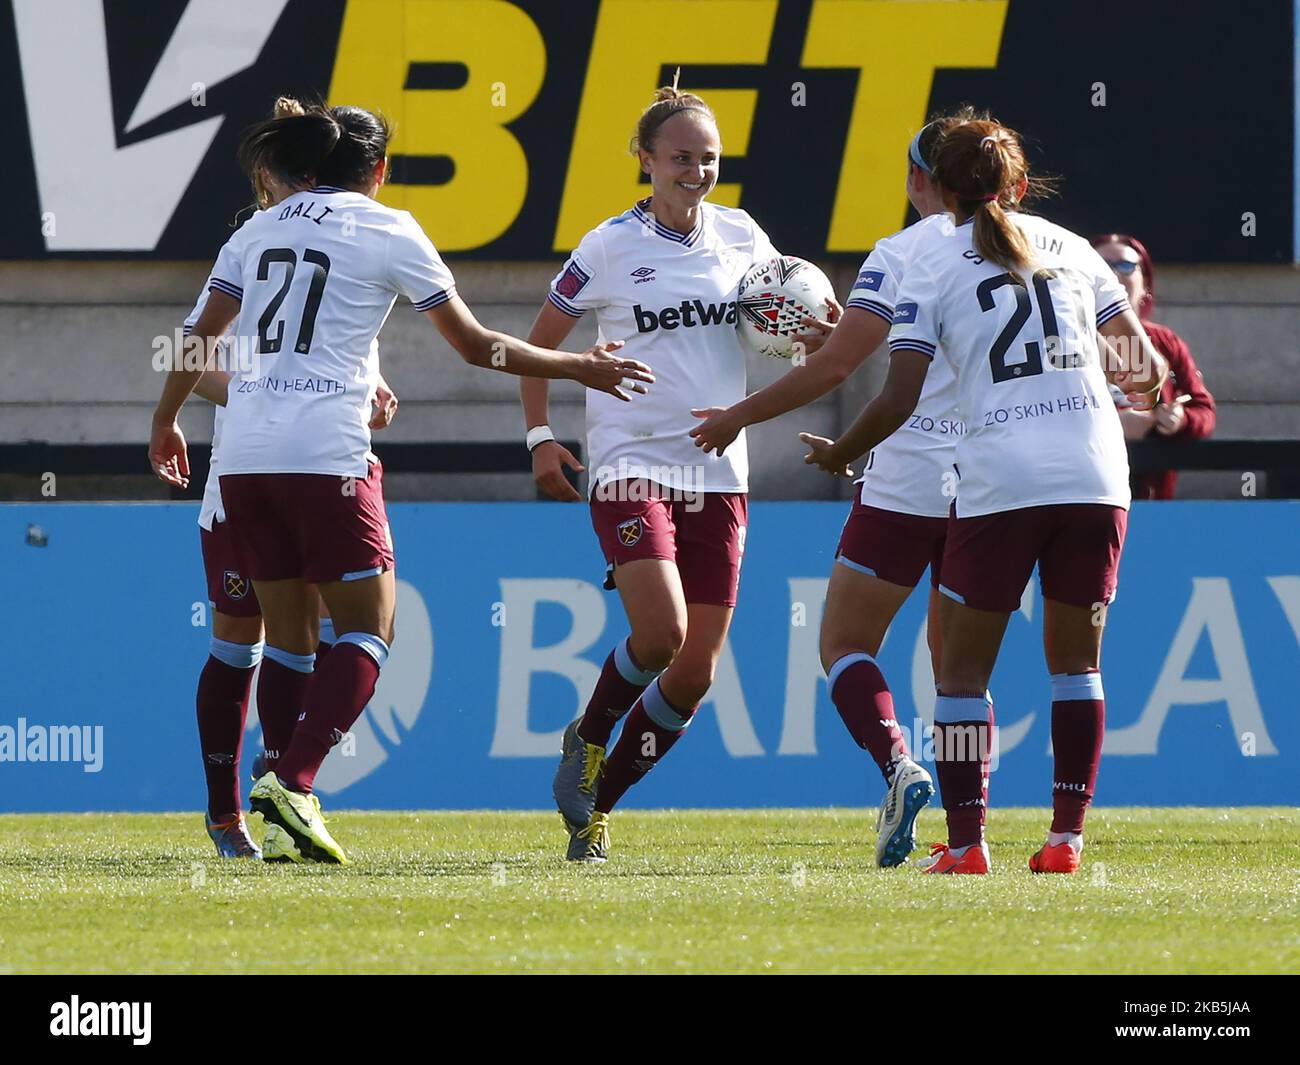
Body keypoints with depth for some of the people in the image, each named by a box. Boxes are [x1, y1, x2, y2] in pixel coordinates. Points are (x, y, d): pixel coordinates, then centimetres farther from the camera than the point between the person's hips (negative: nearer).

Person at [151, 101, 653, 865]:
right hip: (327, 457, -5)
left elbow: (203, 336, 14)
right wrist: (578, 368, 14)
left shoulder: (261, 229, 15)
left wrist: (167, 422, 28)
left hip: (245, 458, 6)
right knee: (368, 627, 0)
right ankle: (293, 780, -18)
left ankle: (288, 804, 7)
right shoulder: (387, 232, 1)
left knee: (290, 637, 12)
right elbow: (475, 344, 4)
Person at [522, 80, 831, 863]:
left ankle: (599, 805, 16)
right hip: (632, 465, -4)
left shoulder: (741, 236, 5)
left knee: (698, 671, 0)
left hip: (718, 473, 4)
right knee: (661, 632, -22)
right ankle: (590, 735, 8)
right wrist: (540, 437, -4)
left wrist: (818, 331, -5)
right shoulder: (609, 248, -4)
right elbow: (539, 342, 6)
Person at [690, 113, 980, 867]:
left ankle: (897, 765, -19)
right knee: (955, 654, 14)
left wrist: (740, 417, -1)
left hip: (908, 482, -5)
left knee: (845, 641, 6)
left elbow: (835, 366, -11)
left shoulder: (902, 254, -7)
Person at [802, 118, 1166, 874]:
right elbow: (1148, 367, 17)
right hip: (1095, 476, 3)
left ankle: (966, 841, -2)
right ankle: (1068, 835, 5)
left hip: (1000, 483, -3)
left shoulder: (933, 262, 6)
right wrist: (1143, 390, 40)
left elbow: (898, 400, 0)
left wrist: (838, 455, 17)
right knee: (1077, 661, 12)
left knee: (963, 667, 7)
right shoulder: (1068, 247, 15)